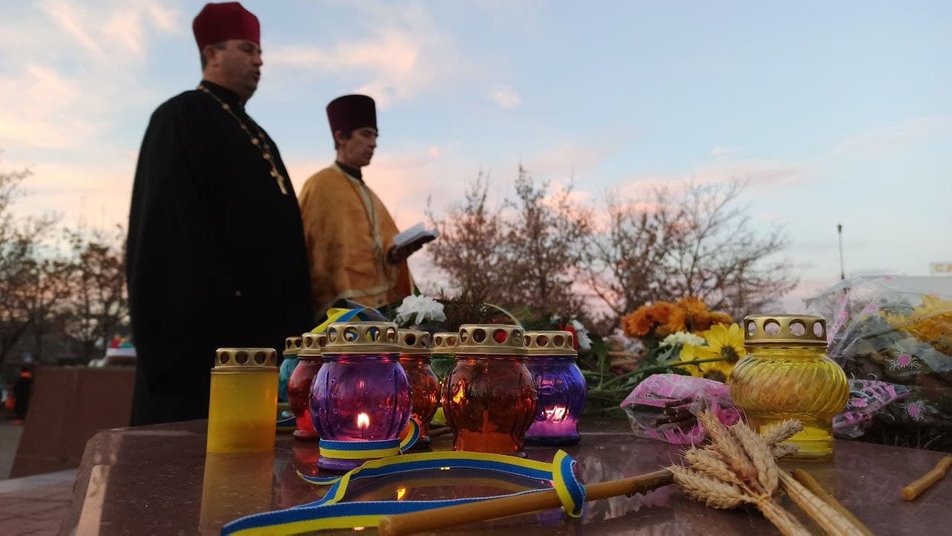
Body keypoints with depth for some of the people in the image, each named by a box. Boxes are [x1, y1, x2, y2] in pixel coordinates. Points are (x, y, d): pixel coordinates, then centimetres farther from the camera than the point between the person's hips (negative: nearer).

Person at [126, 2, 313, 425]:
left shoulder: (257, 136, 22)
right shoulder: (181, 117, -2)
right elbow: (169, 221, -13)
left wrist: (290, 319, 12)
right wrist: (209, 304, -22)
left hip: (261, 323, 8)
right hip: (208, 323, -8)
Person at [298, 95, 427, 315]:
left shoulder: (369, 194, 20)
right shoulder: (320, 185, -4)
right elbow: (311, 247, -10)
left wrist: (396, 252, -2)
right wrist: (341, 302, -17)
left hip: (380, 303, 8)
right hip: (343, 305, -8)